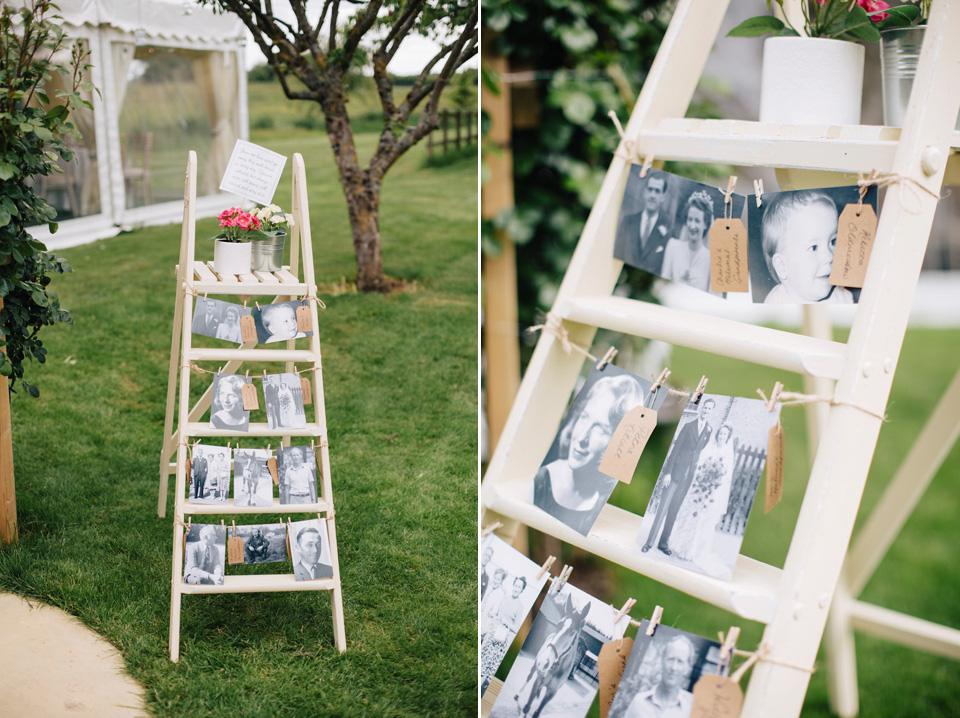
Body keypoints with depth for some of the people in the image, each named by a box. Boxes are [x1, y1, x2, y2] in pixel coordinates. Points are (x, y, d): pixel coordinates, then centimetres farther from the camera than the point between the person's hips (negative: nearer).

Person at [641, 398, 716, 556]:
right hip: (676, 471, -2)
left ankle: (664, 542, 14)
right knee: (663, 507, -2)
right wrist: (668, 471, -8)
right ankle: (650, 541, 3)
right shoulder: (688, 426, -3)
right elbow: (675, 448, -4)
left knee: (674, 509, 8)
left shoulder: (710, 430, 4)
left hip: (688, 476, 2)